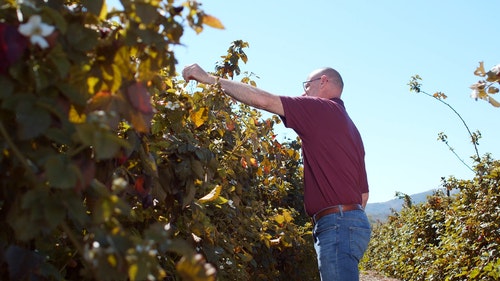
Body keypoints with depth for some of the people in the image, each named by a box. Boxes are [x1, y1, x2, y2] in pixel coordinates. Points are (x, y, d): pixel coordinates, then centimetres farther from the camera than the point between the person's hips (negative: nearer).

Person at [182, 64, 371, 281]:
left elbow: (263, 100, -9)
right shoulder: (348, 125, 23)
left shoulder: (321, 108, -3)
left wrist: (211, 79, -2)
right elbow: (364, 193, 22)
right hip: (354, 220, 10)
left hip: (338, 224, -10)